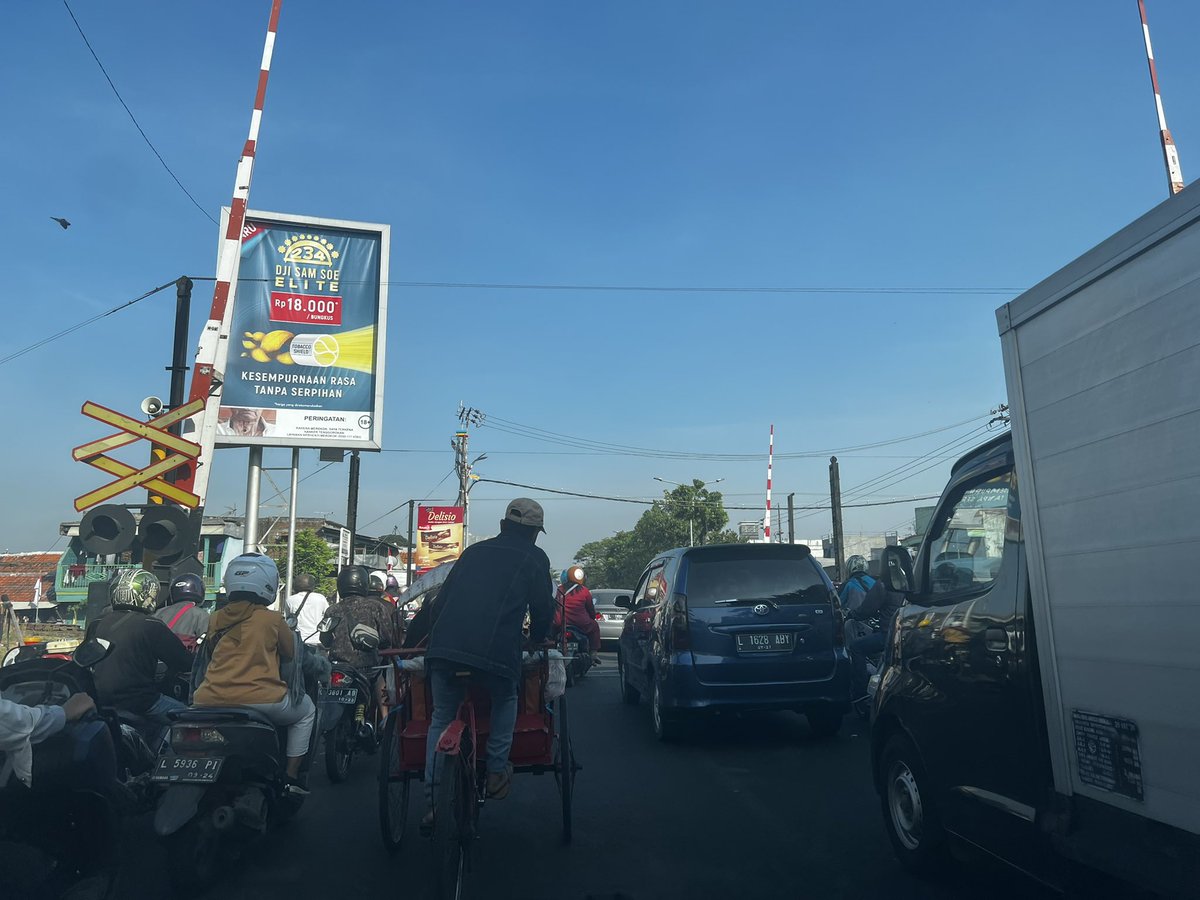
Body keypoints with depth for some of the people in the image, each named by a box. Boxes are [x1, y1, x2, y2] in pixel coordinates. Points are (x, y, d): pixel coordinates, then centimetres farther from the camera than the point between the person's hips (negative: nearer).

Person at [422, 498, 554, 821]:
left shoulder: (474, 551, 25)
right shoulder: (535, 558, 13)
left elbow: (441, 600, 25)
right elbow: (543, 609, 15)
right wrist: (537, 638, 34)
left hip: (443, 649, 4)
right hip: (495, 652, -3)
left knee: (441, 719, 19)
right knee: (506, 701, 26)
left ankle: (434, 800, 16)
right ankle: (496, 772, 21)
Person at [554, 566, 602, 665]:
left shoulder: (560, 589, 8)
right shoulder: (584, 591, 0)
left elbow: (555, 605, 19)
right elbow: (590, 609, 9)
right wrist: (592, 616, 31)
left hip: (559, 624, 3)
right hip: (580, 623, -3)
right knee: (594, 626, 23)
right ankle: (594, 652, 15)